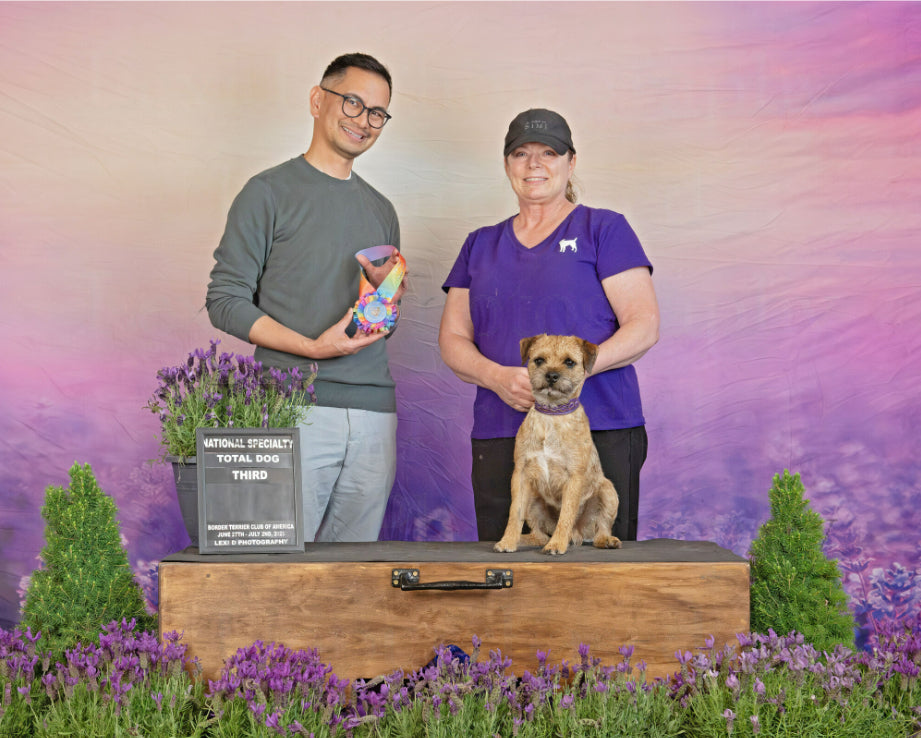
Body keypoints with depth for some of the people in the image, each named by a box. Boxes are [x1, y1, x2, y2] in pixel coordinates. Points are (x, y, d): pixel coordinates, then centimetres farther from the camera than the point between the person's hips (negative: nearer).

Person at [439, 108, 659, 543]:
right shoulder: (481, 245, 19)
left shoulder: (604, 229, 6)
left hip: (599, 432, -3)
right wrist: (498, 377, -8)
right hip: (500, 437, 3)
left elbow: (644, 327, -2)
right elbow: (452, 339, 13)